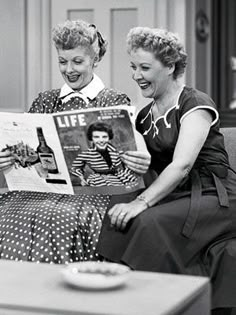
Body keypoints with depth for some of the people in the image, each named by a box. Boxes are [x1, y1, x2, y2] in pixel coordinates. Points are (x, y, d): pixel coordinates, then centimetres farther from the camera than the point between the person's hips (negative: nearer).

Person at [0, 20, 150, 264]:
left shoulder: (116, 103, 8)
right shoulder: (44, 102, 19)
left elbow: (128, 157, 2)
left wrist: (140, 164, -22)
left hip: (93, 191, -3)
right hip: (44, 187, 3)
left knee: (56, 219, -34)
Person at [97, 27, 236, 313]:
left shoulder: (195, 104, -8)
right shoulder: (144, 116, 16)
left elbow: (182, 165, -21)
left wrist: (142, 202, -31)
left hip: (213, 196, -6)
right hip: (172, 194, 6)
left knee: (148, 222, -33)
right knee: (114, 215, -22)